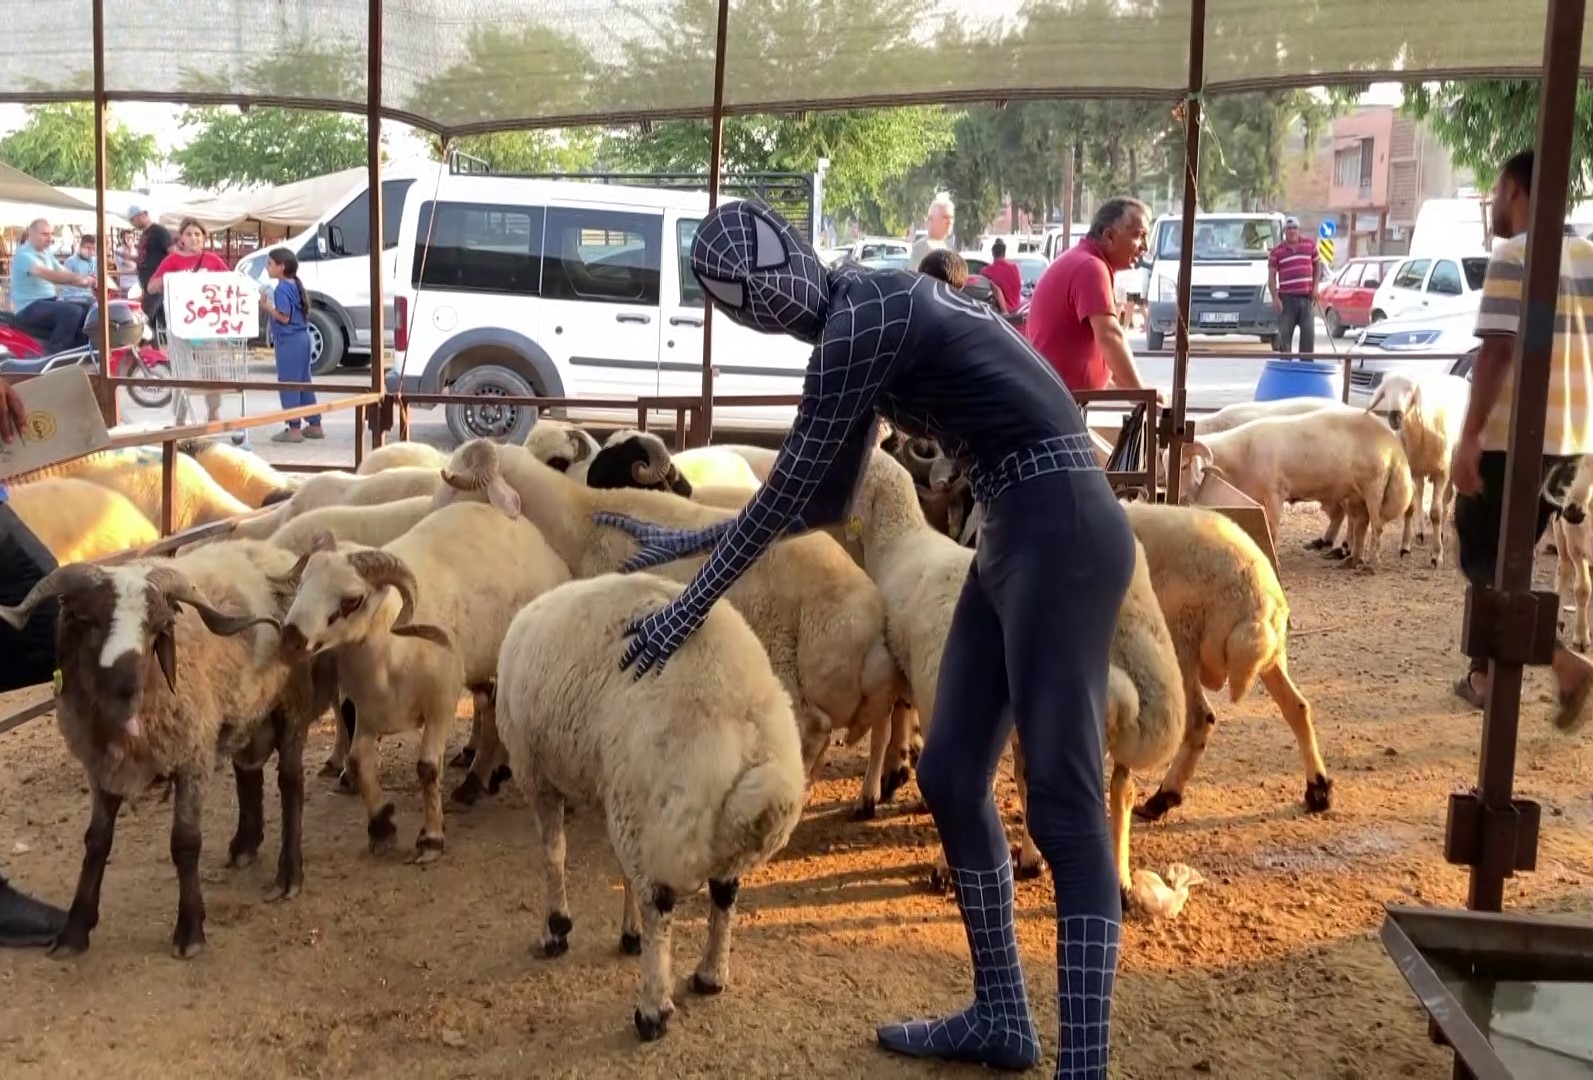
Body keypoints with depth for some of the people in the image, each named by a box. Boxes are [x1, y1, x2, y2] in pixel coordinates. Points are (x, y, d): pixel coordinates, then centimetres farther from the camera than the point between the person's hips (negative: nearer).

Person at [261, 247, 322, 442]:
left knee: (288, 384, -3)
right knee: (304, 382, 14)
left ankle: (294, 429, -1)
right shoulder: (295, 285, 12)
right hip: (301, 338, 9)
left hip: (289, 342, -9)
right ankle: (315, 425, 18)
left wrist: (267, 306, -12)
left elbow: (284, 317, -20)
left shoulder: (282, 289, -15)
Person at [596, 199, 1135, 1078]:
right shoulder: (869, 315, 16)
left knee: (1063, 803, -9)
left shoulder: (861, 323, -14)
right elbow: (822, 502, 21)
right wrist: (689, 541, 27)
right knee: (950, 778, 13)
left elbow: (786, 490, -10)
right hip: (1018, 535, 10)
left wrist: (688, 607, 0)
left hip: (1062, 534, -10)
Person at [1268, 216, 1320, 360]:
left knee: (1308, 333, 2)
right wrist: (1275, 298, -10)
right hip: (1287, 298, -2)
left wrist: (1315, 286, 6)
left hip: (1307, 297, 2)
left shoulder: (1310, 244, 8)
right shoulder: (1276, 252, 0)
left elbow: (1317, 265, 18)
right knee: (1285, 334, 1)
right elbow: (1271, 276, -1)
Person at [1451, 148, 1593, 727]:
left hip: (1511, 438, -7)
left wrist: (1468, 438, -18)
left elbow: (1496, 352, -17)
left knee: (1483, 562, 3)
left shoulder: (1514, 256, -11)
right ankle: (1486, 673, 24)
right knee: (1506, 559, 19)